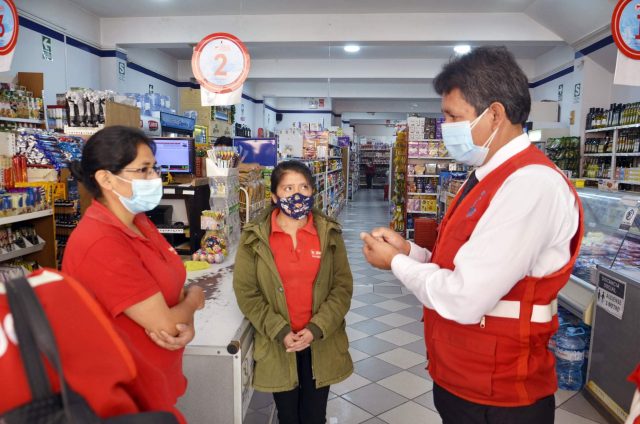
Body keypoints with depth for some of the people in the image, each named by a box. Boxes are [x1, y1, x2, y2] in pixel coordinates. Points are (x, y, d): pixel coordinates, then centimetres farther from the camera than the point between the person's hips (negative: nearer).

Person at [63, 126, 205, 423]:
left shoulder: (139, 221, 1)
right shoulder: (101, 244, -28)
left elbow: (173, 286, 4)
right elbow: (165, 325, -25)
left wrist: (187, 324, -16)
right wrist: (193, 300, -5)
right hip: (132, 395, -8)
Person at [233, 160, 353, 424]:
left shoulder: (329, 233, -4)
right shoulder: (254, 237, -8)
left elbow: (343, 286, -4)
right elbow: (246, 293, -7)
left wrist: (316, 329, -14)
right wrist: (279, 331, -14)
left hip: (322, 344, 1)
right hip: (277, 346, -1)